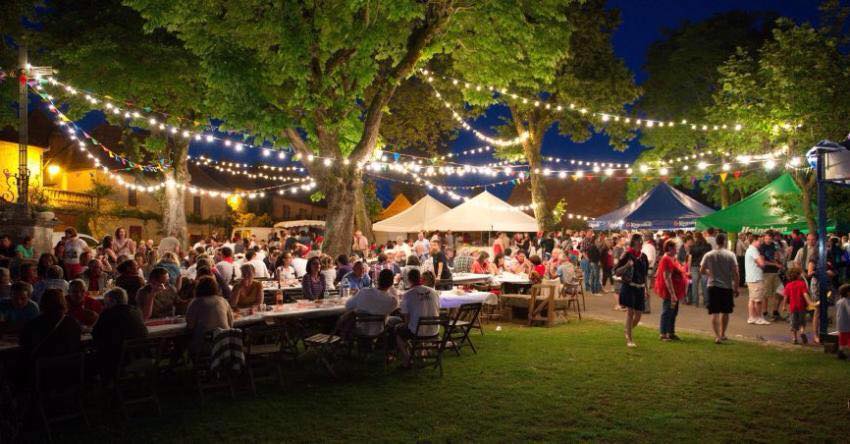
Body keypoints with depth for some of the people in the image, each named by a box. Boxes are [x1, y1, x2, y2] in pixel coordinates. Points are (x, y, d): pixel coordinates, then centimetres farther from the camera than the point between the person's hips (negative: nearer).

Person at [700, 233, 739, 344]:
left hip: (712, 286, 1)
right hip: (727, 287, 0)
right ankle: (722, 334, 25)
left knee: (715, 313, 2)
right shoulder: (730, 255, -6)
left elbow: (702, 271, 3)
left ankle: (717, 336, -8)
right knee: (725, 312, 16)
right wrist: (736, 289, 1)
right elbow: (735, 274, -8)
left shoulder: (708, 255, -1)